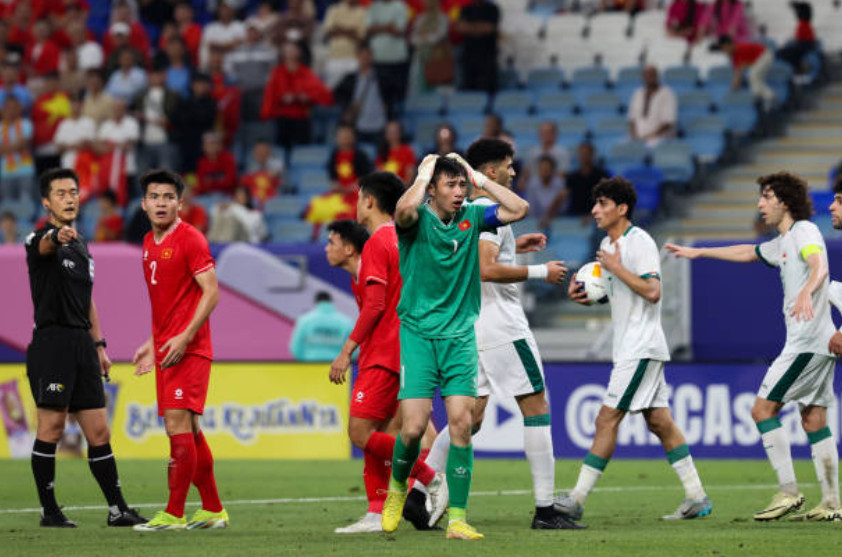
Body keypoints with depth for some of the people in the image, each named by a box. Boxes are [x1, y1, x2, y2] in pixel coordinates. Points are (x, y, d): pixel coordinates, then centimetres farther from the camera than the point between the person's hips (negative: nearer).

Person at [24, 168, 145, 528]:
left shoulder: (80, 245, 19)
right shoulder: (40, 239, -5)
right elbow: (44, 244, -32)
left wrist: (99, 344, 20)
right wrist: (57, 235, -56)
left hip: (82, 345, 7)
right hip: (52, 342, -7)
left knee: (99, 431, 6)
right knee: (51, 426, -6)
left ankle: (117, 509, 9)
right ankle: (49, 511, 0)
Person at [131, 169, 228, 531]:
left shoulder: (189, 239, -9)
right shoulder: (149, 244, 17)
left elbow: (211, 292, -14)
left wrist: (184, 337, -21)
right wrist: (152, 345, 22)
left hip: (189, 349, -9)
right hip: (165, 351, 9)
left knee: (178, 426, -13)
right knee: (189, 432, 11)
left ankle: (174, 515, -14)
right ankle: (213, 510, 18)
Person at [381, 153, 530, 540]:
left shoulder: (472, 217, 7)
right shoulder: (417, 219, -6)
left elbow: (519, 209, -1)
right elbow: (404, 210, -30)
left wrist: (479, 178, 0)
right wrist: (423, 174, -13)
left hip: (460, 336, 3)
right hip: (417, 334, -3)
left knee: (461, 424, -8)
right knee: (414, 426, -10)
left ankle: (457, 518, -6)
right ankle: (397, 486, 21)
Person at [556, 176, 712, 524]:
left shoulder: (640, 242, -14)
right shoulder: (608, 245, 15)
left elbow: (652, 292, -23)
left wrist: (617, 268, -19)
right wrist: (585, 296, 7)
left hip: (642, 348, -10)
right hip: (629, 348, 10)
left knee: (607, 419, -11)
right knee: (659, 422, 9)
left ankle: (577, 499, -11)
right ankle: (696, 497, 12)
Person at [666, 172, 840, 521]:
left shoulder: (804, 231, -8)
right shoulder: (782, 242, 22)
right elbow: (748, 253, 40)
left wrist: (806, 293, -47)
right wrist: (699, 252, 46)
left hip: (807, 341, -10)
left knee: (763, 409, -9)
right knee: (814, 420, 8)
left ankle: (789, 492, -10)